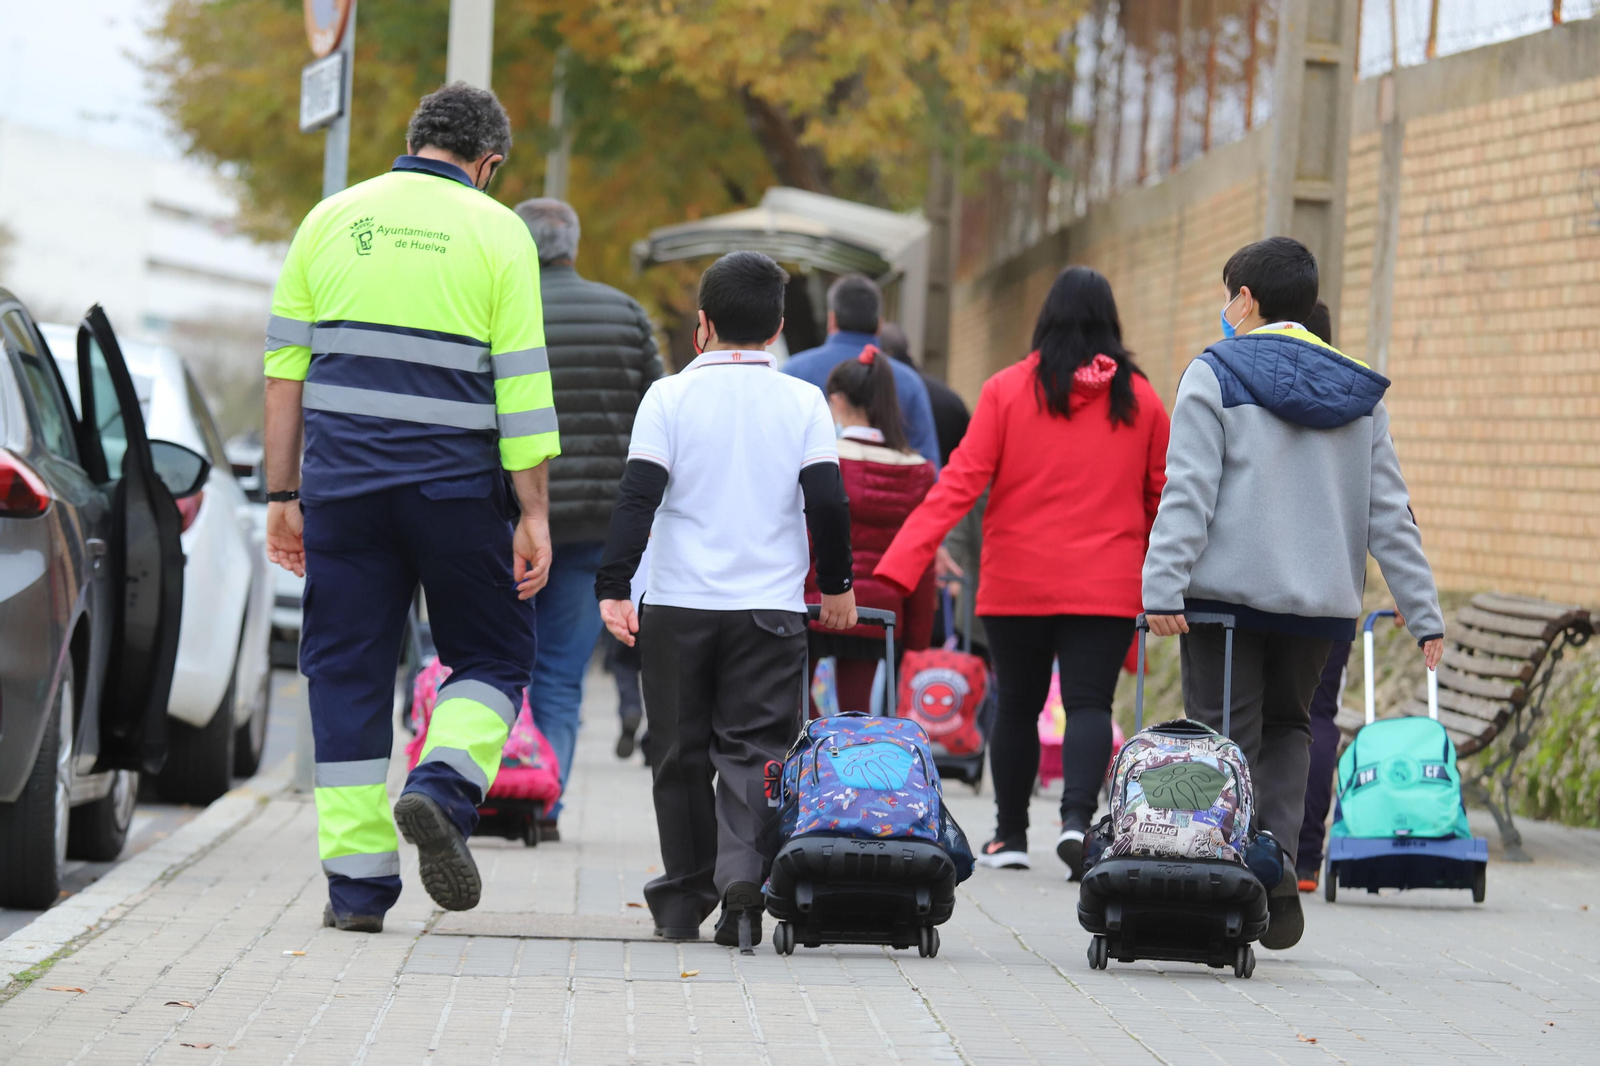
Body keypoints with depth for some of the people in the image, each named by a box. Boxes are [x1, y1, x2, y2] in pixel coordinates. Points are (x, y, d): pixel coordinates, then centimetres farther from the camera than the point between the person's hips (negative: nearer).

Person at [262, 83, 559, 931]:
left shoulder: (333, 219, 8)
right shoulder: (496, 232, 0)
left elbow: (284, 369, 7)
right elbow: (521, 387, -5)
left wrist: (284, 494, 11)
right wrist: (534, 513, -2)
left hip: (343, 480, 2)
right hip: (455, 483, -2)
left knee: (347, 671, 7)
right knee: (491, 657, 13)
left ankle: (356, 881, 3)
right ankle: (444, 786, -13)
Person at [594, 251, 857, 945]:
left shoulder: (670, 398, -1)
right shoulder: (803, 403, 2)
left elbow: (637, 497, -7)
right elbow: (827, 502, 1)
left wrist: (614, 588, -7)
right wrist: (835, 585, 14)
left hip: (677, 605, 0)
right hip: (771, 607, 0)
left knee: (680, 756, 10)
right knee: (755, 749, 1)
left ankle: (684, 896, 15)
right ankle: (745, 871, -22)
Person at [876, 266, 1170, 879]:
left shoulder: (1008, 390, -4)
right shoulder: (1141, 398, 2)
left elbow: (960, 484, -9)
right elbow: (1161, 500, 10)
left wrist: (898, 567, -10)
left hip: (1016, 585, 0)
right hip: (1106, 589, 0)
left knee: (1017, 705, 13)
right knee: (1089, 704, -4)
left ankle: (1010, 836, 21)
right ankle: (1077, 815, -27)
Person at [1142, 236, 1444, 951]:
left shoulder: (1216, 376, -2)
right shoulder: (1358, 393, 12)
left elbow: (1189, 492, -12)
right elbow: (1389, 512, 10)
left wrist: (1163, 588, -16)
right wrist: (1424, 614, 10)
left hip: (1228, 587, -4)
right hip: (1323, 598, 4)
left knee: (1229, 738, 2)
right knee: (1287, 726, 19)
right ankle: (1279, 853, -2)